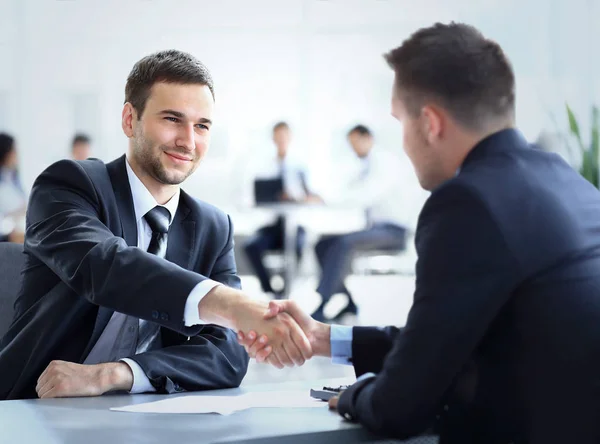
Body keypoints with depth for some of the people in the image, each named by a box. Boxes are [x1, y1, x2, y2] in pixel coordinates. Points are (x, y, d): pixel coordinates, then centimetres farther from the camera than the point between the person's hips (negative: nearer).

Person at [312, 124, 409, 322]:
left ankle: (321, 308, -30)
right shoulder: (362, 168, 15)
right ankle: (349, 303, -4)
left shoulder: (387, 161, -10)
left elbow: (367, 196, -24)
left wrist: (326, 200, -29)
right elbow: (344, 196, 10)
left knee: (344, 242, -30)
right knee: (323, 244, -5)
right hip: (373, 227, 8)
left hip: (392, 230, -8)